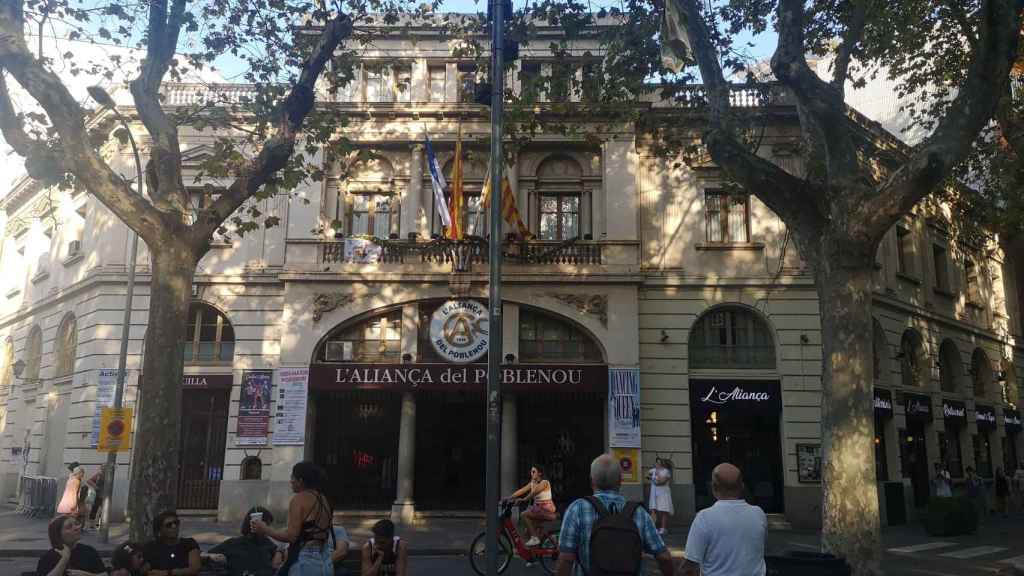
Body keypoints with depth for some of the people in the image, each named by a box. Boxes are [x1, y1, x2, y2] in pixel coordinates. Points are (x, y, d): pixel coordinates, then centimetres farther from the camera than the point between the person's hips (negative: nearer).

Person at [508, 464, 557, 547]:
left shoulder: (544, 482, -14)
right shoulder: (532, 483, 8)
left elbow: (534, 493, -25)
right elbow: (521, 491, 0)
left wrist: (523, 499, -30)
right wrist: (509, 498, -9)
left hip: (547, 510, -9)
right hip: (538, 508, 9)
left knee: (525, 515, -17)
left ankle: (534, 538, -12)